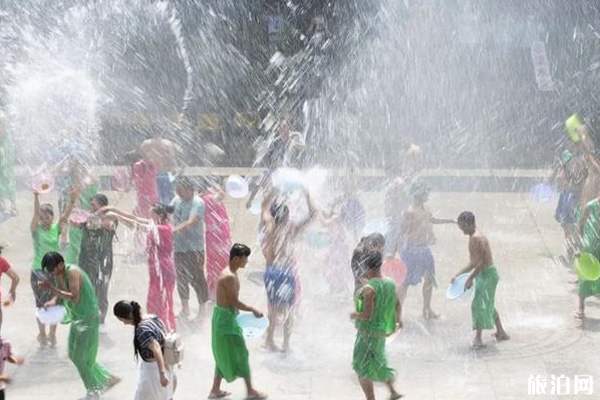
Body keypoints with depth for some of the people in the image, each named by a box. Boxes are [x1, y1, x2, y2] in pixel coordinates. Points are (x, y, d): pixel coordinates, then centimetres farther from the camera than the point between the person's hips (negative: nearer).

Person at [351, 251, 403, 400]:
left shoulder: (368, 289, -26)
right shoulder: (390, 283, -1)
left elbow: (367, 315, -28)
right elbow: (397, 304, 15)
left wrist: (355, 315, -7)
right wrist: (398, 318, 34)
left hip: (368, 333, -8)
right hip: (381, 331, 8)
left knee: (362, 370, 3)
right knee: (378, 364, 29)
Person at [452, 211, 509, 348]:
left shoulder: (476, 238, -21)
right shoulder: (474, 236, 11)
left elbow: (481, 262, -24)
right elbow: (473, 262, 17)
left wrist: (470, 278, -20)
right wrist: (458, 274, 14)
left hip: (487, 274, -11)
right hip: (484, 274, 11)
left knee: (479, 304, -12)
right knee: (488, 304, 20)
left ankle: (478, 337, -11)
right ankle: (501, 332, 32)